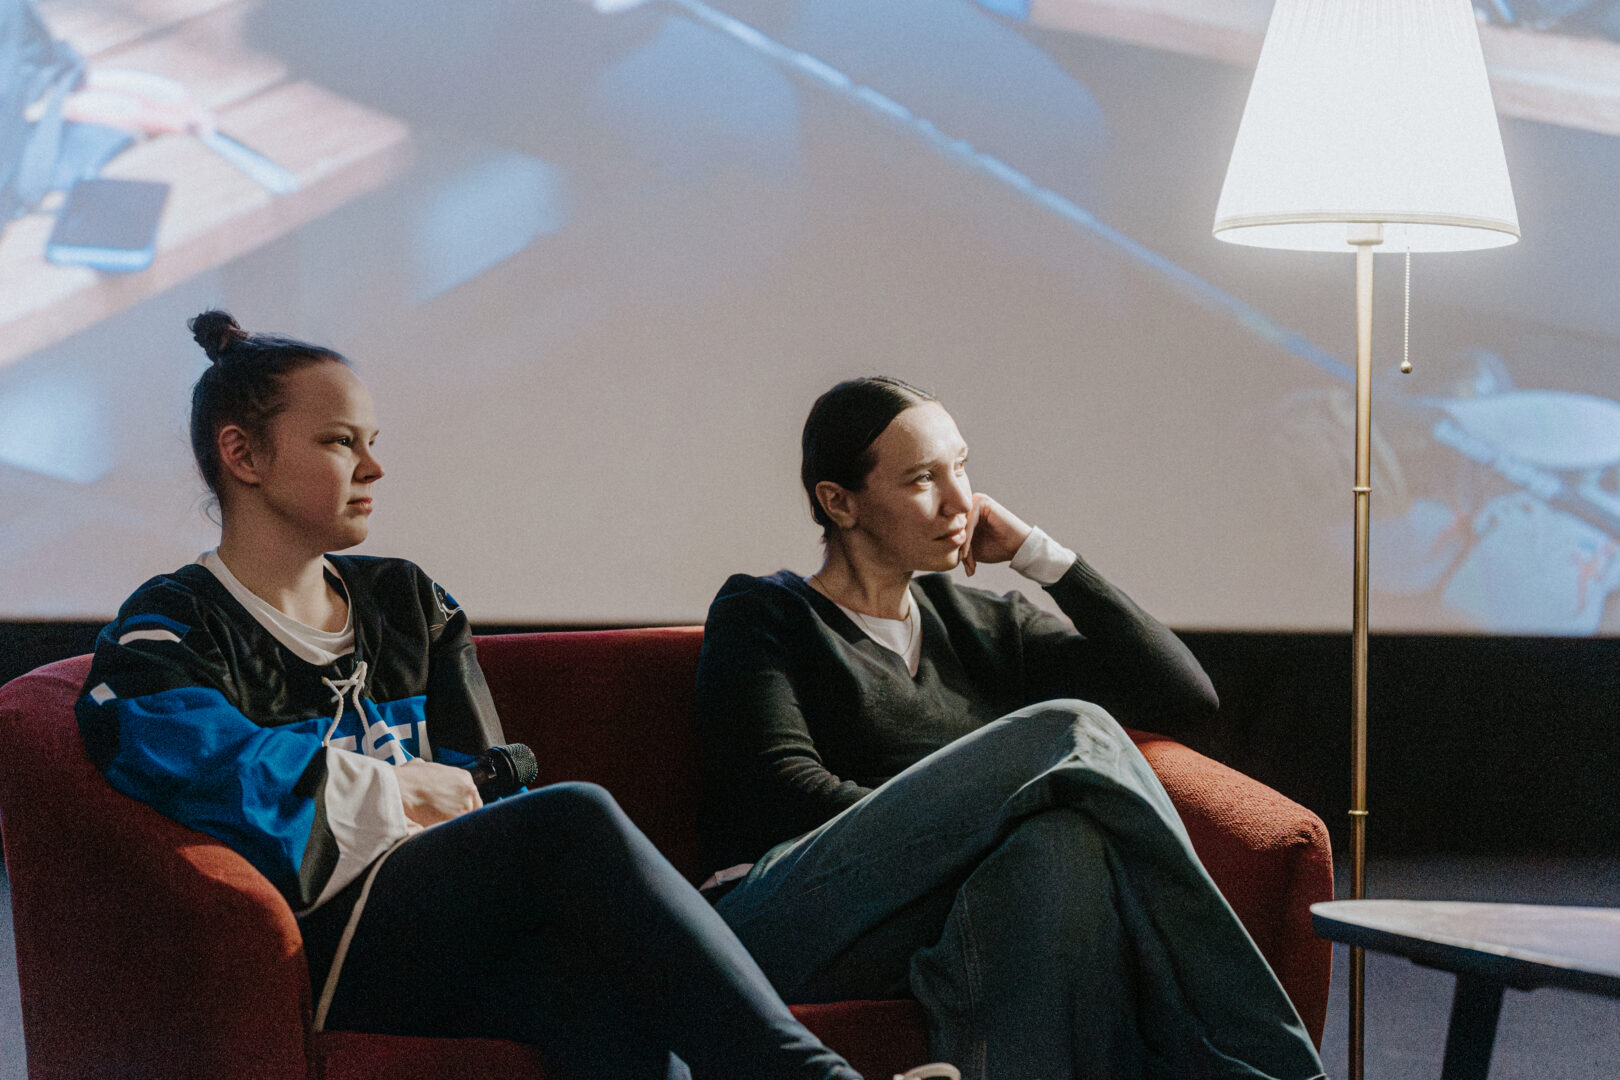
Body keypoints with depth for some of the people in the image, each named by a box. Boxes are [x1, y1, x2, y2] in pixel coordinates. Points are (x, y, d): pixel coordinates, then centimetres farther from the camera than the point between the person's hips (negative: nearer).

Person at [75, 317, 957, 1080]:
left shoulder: (407, 604, 27)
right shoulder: (174, 628, 9)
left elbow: (485, 784, 19)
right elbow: (200, 757, -14)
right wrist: (396, 787, -3)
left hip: (461, 940, 5)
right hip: (321, 957, -5)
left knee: (612, 998, -36)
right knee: (577, 817, -33)